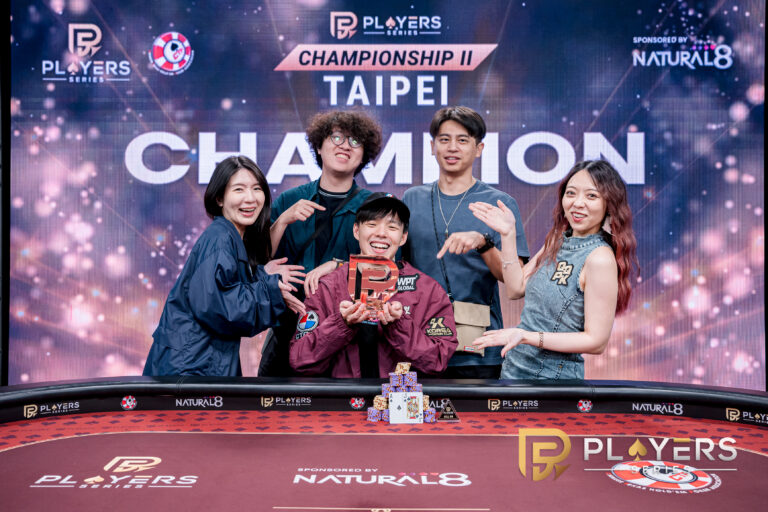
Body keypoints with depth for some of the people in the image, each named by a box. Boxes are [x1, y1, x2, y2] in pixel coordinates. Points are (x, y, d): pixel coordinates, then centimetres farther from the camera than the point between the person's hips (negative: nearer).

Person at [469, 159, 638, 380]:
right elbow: (516, 288, 6)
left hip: (552, 376, -7)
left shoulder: (600, 258, -18)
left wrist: (526, 336, -25)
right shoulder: (558, 240, 5)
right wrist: (508, 233, 0)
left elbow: (597, 341, -19)